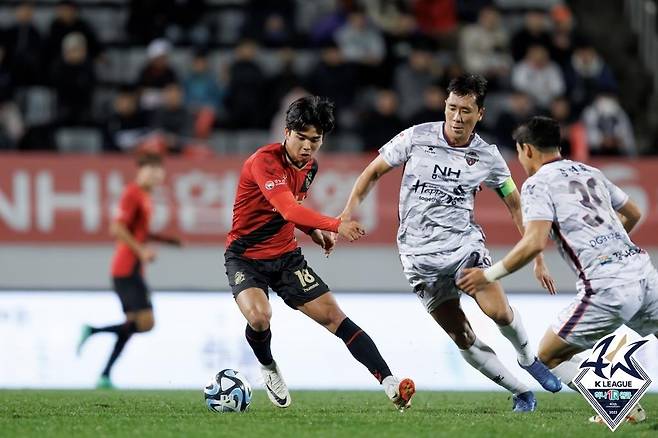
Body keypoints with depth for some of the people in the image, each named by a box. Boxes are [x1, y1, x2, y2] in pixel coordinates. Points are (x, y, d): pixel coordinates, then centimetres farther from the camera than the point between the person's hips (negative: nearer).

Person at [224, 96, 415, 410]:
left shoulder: (309, 166, 3)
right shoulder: (265, 161, -24)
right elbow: (288, 209, -39)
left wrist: (314, 231, 2)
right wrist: (335, 225, -51)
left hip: (286, 256, 6)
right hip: (245, 257, -6)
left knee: (333, 316, -5)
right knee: (259, 317, -31)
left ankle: (389, 383, -8)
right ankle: (268, 368, 2)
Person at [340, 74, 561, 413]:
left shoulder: (487, 156, -2)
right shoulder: (416, 138, -6)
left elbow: (517, 206, 7)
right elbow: (374, 172, 5)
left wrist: (538, 259, 4)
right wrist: (349, 210, -11)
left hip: (464, 243, 0)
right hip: (420, 254, 0)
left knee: (498, 311, -23)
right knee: (462, 338, -3)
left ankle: (528, 359, 8)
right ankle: (520, 392, 11)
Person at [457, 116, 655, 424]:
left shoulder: (538, 184, 0)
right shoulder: (591, 173, 20)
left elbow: (534, 243, -14)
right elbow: (633, 214, 32)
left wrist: (490, 275, -5)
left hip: (606, 288, -6)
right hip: (643, 270, 6)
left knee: (549, 355, 9)